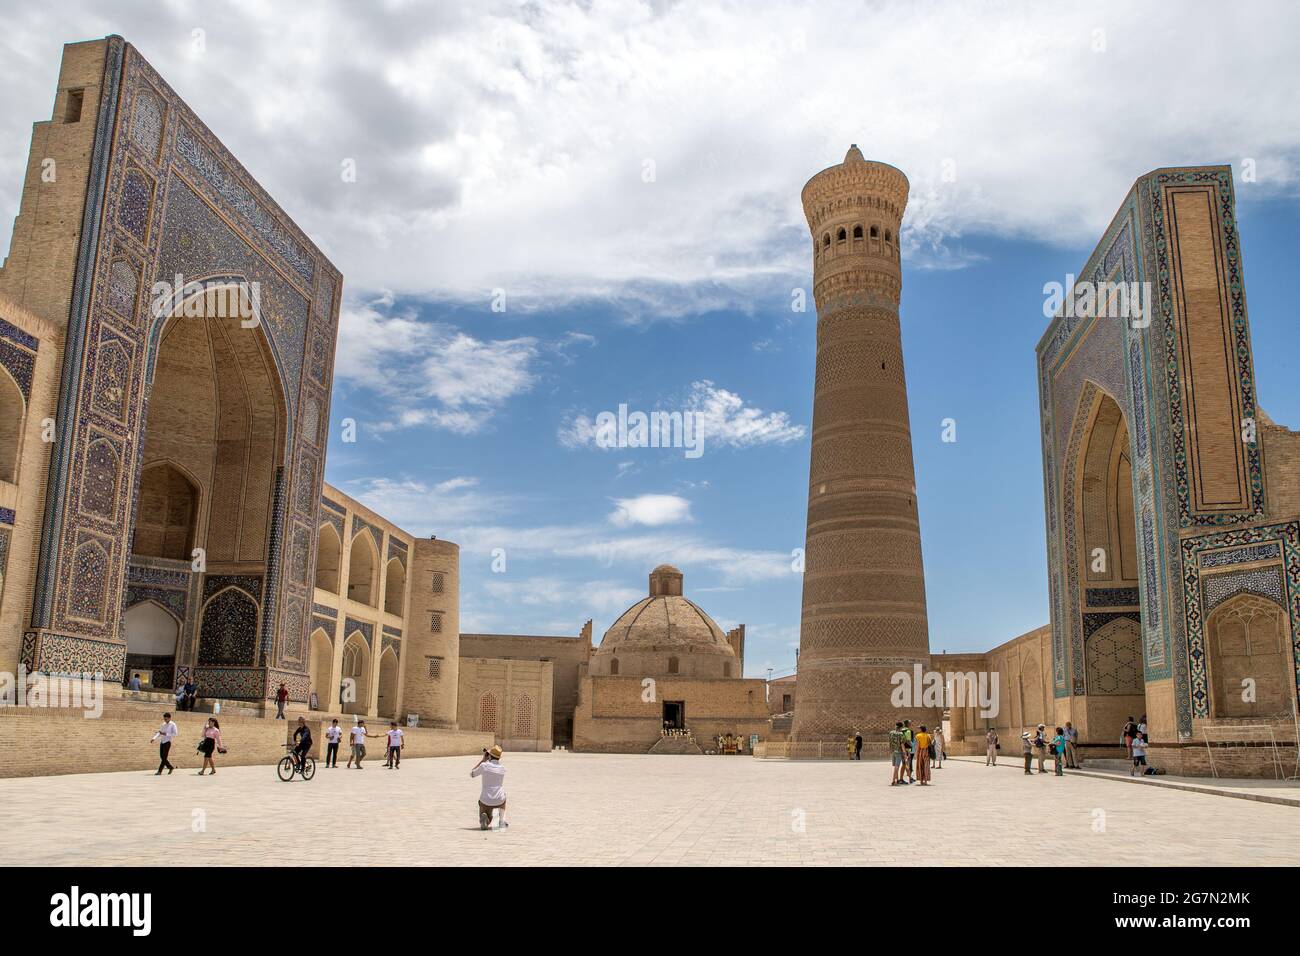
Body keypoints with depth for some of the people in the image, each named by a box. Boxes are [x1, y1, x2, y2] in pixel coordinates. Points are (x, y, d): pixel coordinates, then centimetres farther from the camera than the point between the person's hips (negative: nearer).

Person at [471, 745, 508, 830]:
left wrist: (483, 760, 14)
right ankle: (502, 821, 22)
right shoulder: (503, 769, 3)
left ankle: (484, 817, -13)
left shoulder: (484, 765, -7)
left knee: (486, 824, 25)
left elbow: (471, 774, 13)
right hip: (499, 801, 1)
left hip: (486, 801, -1)